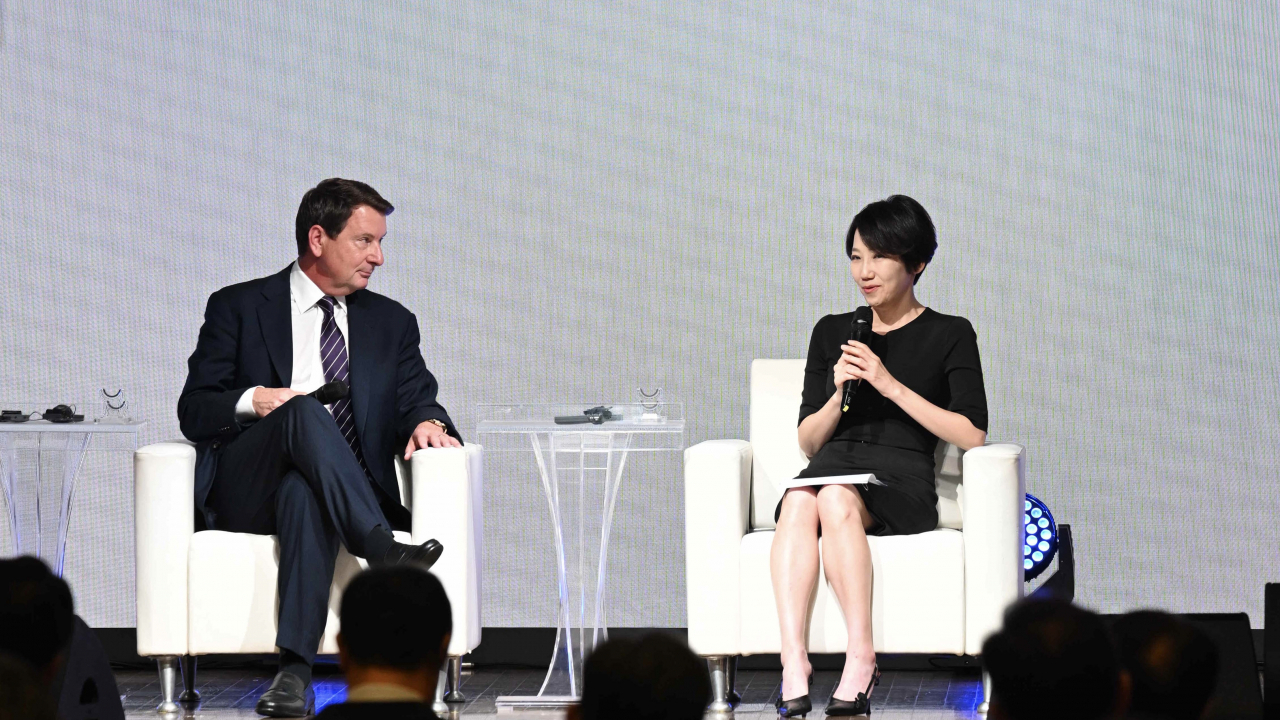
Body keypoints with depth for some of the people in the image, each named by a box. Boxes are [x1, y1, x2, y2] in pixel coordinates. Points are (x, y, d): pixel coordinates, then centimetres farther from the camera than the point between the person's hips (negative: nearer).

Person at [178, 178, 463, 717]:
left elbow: (417, 400, 11)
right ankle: (384, 553, -51)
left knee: (303, 489, -38)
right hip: (244, 493, -1)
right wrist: (253, 401, -14)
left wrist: (427, 421, -14)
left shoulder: (392, 323, 22)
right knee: (304, 411, -34)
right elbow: (193, 411, 8)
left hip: (345, 489, 1)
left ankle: (295, 672, -50)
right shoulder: (238, 308, 14)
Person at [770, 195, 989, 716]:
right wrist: (839, 393, 0)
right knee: (799, 502, -34)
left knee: (837, 498, -38)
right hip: (833, 467, 3)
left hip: (901, 480, -3)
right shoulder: (832, 332, 22)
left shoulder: (949, 335, 10)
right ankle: (793, 661, -46)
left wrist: (890, 385, -6)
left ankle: (861, 658, -38)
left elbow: (972, 435, -1)